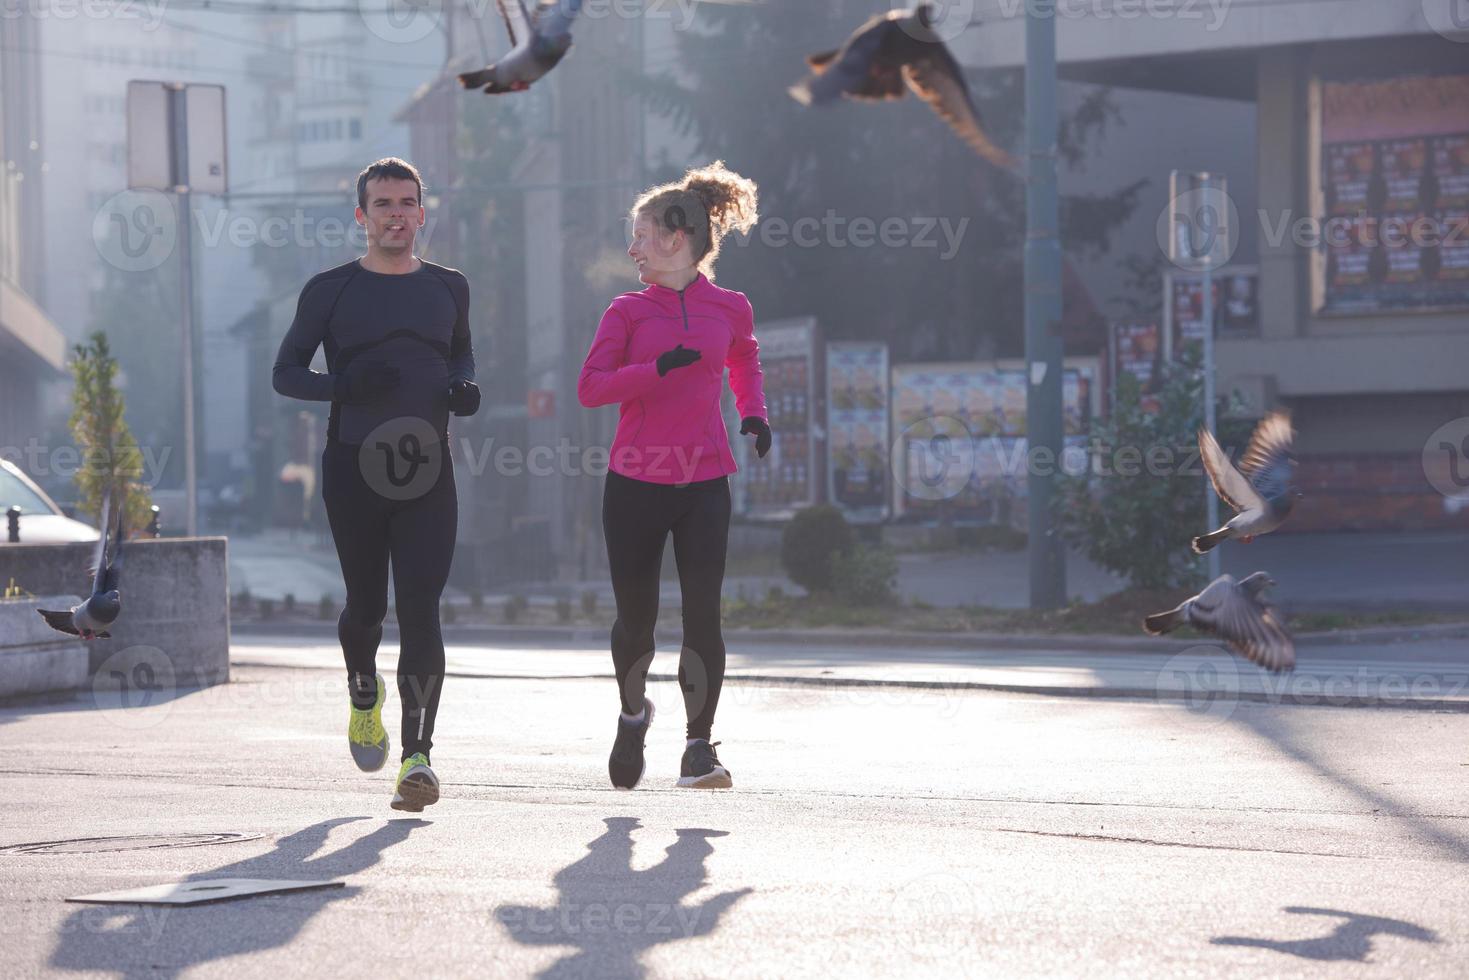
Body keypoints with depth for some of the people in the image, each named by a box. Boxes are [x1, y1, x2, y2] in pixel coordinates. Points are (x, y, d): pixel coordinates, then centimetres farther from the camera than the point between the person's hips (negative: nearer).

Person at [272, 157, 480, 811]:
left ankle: (417, 756, -15)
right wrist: (342, 386, -14)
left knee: (420, 608, -11)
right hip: (353, 468, -1)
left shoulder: (448, 288, 11)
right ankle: (364, 695, 41)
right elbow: (285, 372, 6)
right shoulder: (331, 291, 3)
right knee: (366, 604, 7)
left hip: (427, 470, 1)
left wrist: (465, 388, 3)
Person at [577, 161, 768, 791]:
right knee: (636, 618, 5)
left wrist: (753, 415, 9)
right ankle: (633, 714, 32)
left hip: (704, 484, 0)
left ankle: (700, 747, -2)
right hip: (635, 483, 0)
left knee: (702, 614, -9)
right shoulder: (628, 310, 3)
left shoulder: (730, 309, 6)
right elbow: (590, 386, -8)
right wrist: (660, 367, -19)